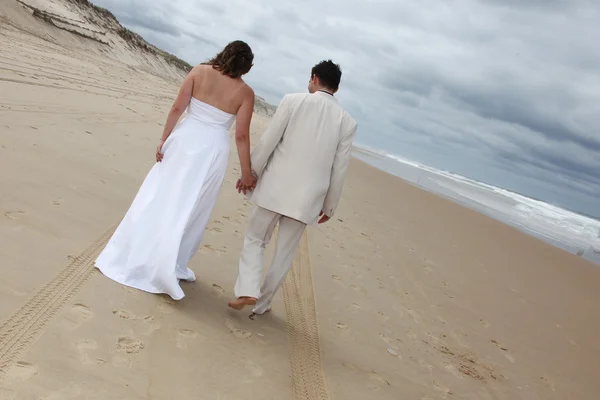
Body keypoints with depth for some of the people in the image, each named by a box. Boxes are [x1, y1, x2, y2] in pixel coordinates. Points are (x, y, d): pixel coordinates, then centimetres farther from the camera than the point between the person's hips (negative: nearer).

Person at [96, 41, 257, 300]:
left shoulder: (200, 71, 0)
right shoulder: (245, 92, -4)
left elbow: (177, 108, -5)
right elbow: (241, 136, -7)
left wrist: (163, 139, 3)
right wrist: (246, 173, -1)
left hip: (184, 140, 1)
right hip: (212, 151, -1)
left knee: (159, 198, 12)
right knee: (191, 210, 10)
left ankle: (133, 257, 22)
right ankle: (170, 267, 19)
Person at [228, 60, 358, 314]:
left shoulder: (293, 101, -4)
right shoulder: (347, 122, 2)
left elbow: (267, 142, -5)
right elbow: (339, 170, 4)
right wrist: (329, 206, 14)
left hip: (274, 189, -1)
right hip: (307, 198, 2)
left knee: (254, 240, 18)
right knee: (284, 255, 15)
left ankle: (248, 290, 1)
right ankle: (262, 304, 25)